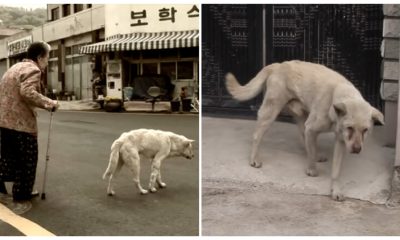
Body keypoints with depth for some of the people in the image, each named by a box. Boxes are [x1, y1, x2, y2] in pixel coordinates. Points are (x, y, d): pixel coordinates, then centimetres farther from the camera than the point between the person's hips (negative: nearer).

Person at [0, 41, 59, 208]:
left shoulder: (16, 67, 20)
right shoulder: (32, 70, -12)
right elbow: (27, 92, -27)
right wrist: (49, 103, -20)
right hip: (21, 122, -9)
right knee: (26, 160, 3)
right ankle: (21, 195, 11)